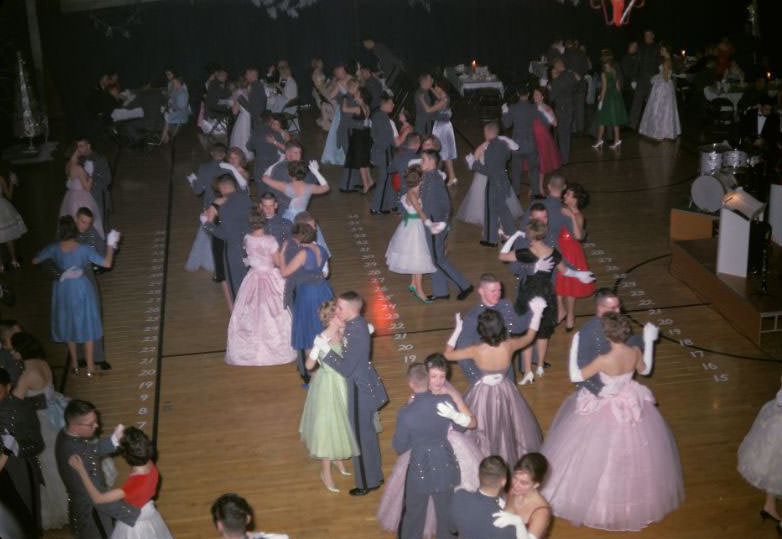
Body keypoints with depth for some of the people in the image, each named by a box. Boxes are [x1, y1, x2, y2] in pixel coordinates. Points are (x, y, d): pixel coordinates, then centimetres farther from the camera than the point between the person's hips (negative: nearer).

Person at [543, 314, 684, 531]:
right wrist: (649, 341, 11)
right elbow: (645, 370, 6)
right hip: (633, 405, 5)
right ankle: (631, 495, 52)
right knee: (631, 454, 29)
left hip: (607, 411, -5)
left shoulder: (603, 360, -33)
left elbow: (575, 376, -22)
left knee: (602, 455, 20)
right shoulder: (635, 352, -17)